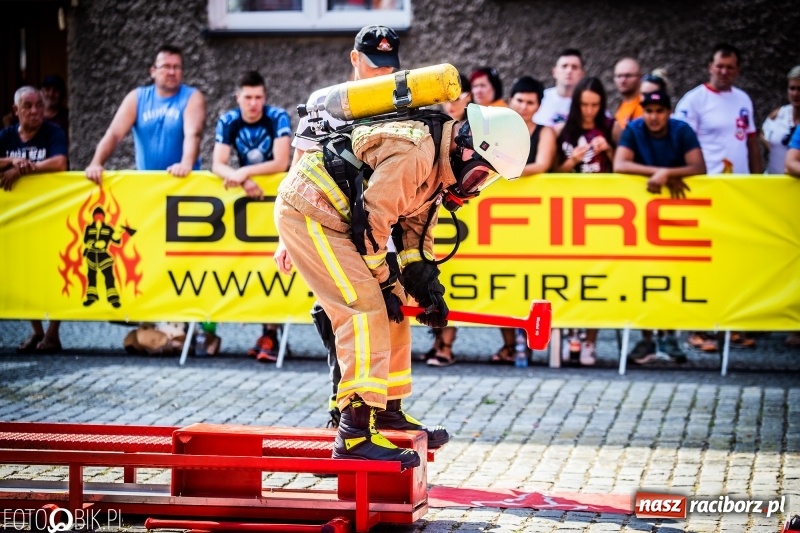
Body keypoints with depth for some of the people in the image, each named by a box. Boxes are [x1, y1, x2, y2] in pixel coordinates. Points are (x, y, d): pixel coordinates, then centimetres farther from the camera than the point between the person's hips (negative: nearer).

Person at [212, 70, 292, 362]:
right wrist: (242, 180, -36)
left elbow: (280, 163, -26)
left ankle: (270, 333, -15)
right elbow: (217, 165, -18)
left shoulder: (278, 118, -17)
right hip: (246, 193, 3)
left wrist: (244, 172, -37)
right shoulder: (228, 121, -9)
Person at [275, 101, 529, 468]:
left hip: (336, 218, 10)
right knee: (366, 310, -18)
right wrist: (384, 283, -12)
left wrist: (427, 286, 7)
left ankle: (388, 412, 24)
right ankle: (355, 435, -21)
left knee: (391, 312, 12)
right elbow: (371, 220, -22)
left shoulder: (439, 165, 8)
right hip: (308, 213, -10)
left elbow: (416, 230, 16)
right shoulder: (414, 152, -24)